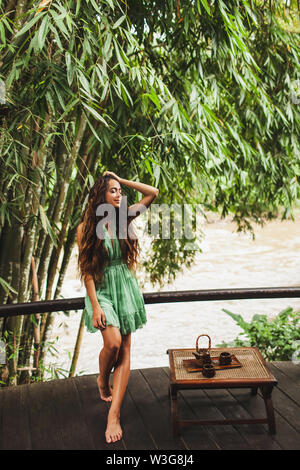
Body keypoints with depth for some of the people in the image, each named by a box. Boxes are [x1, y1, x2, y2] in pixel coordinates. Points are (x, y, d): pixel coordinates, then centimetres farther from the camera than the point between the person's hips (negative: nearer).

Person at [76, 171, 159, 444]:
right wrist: (95, 306, -14)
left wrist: (122, 180, 0)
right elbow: (87, 270, -8)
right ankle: (102, 380, 14)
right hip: (102, 290, -3)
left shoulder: (124, 218, 4)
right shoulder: (87, 228, -6)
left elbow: (153, 193, 2)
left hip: (126, 289, 4)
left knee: (125, 351, -2)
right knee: (113, 342, -21)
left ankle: (114, 414, 2)